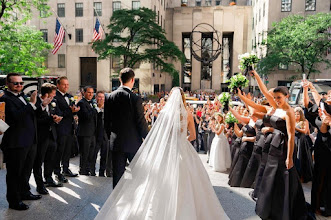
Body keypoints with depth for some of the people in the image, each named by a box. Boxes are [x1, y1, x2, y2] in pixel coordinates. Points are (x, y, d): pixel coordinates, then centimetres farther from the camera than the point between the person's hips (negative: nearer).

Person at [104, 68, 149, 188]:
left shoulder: (110, 97, -1)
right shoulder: (135, 99, -15)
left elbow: (106, 121, 6)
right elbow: (141, 123, -13)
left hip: (116, 142, 4)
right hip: (134, 142, -3)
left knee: (117, 174, 10)